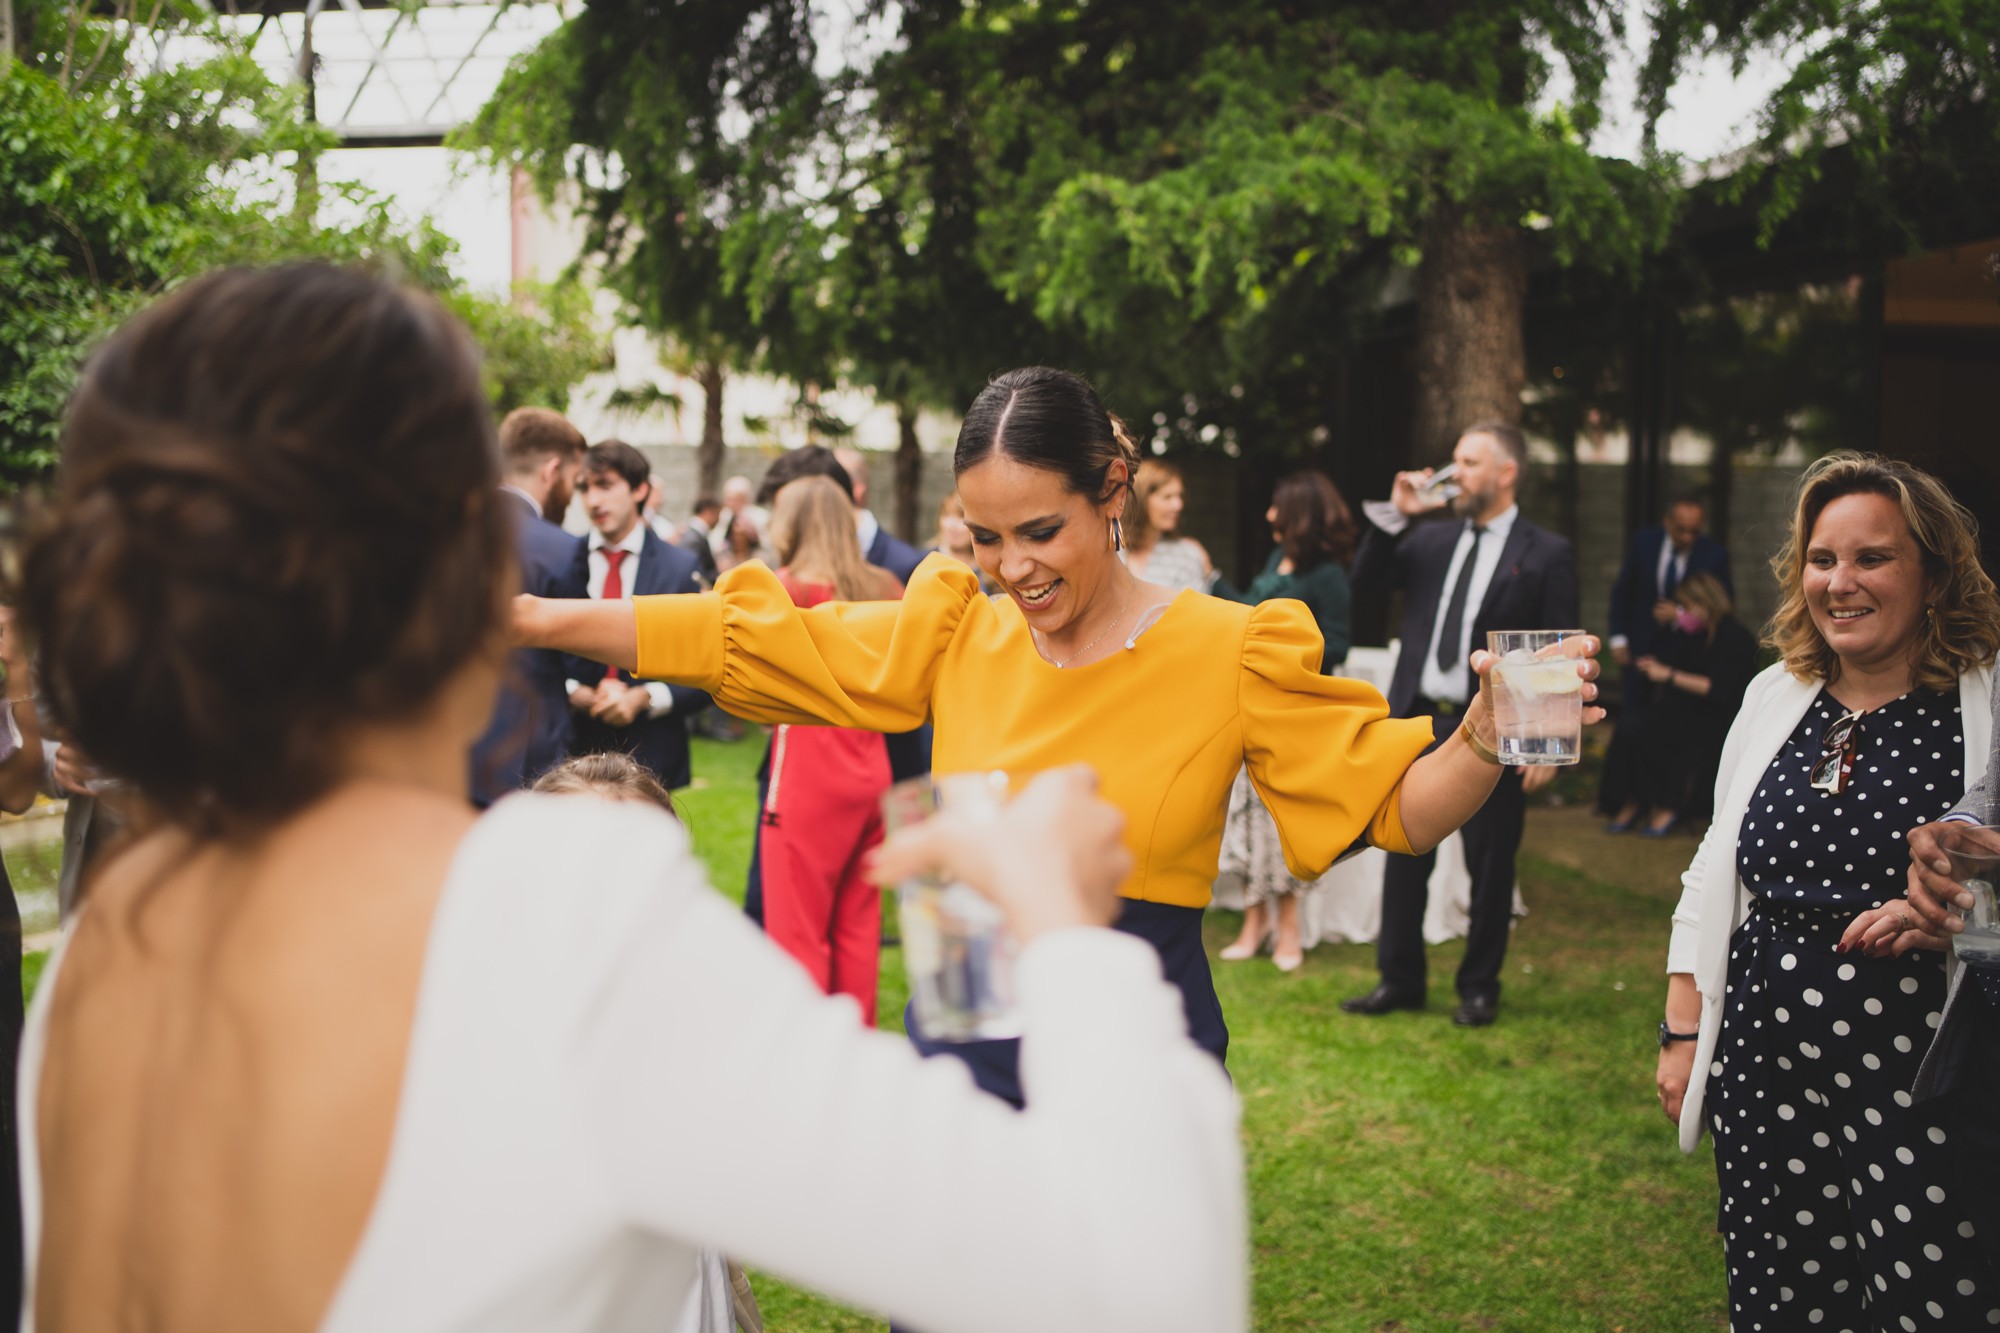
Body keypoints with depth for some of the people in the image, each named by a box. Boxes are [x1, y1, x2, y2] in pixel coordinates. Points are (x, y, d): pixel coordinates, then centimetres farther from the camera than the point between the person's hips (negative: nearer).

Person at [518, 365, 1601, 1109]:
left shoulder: (1226, 653, -8)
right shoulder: (957, 633, 0)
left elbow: (1398, 803, -5)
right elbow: (746, 637, 1)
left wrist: (1486, 739, -26)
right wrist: (529, 617, -3)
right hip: (968, 1039, 3)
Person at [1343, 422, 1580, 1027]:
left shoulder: (1545, 556, -3)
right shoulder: (1430, 539, 11)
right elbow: (1366, 579, 8)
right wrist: (1396, 516, -4)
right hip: (1419, 722, 4)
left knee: (1490, 867, 6)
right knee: (1404, 857, 9)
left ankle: (1479, 988, 20)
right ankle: (1399, 980, 21)